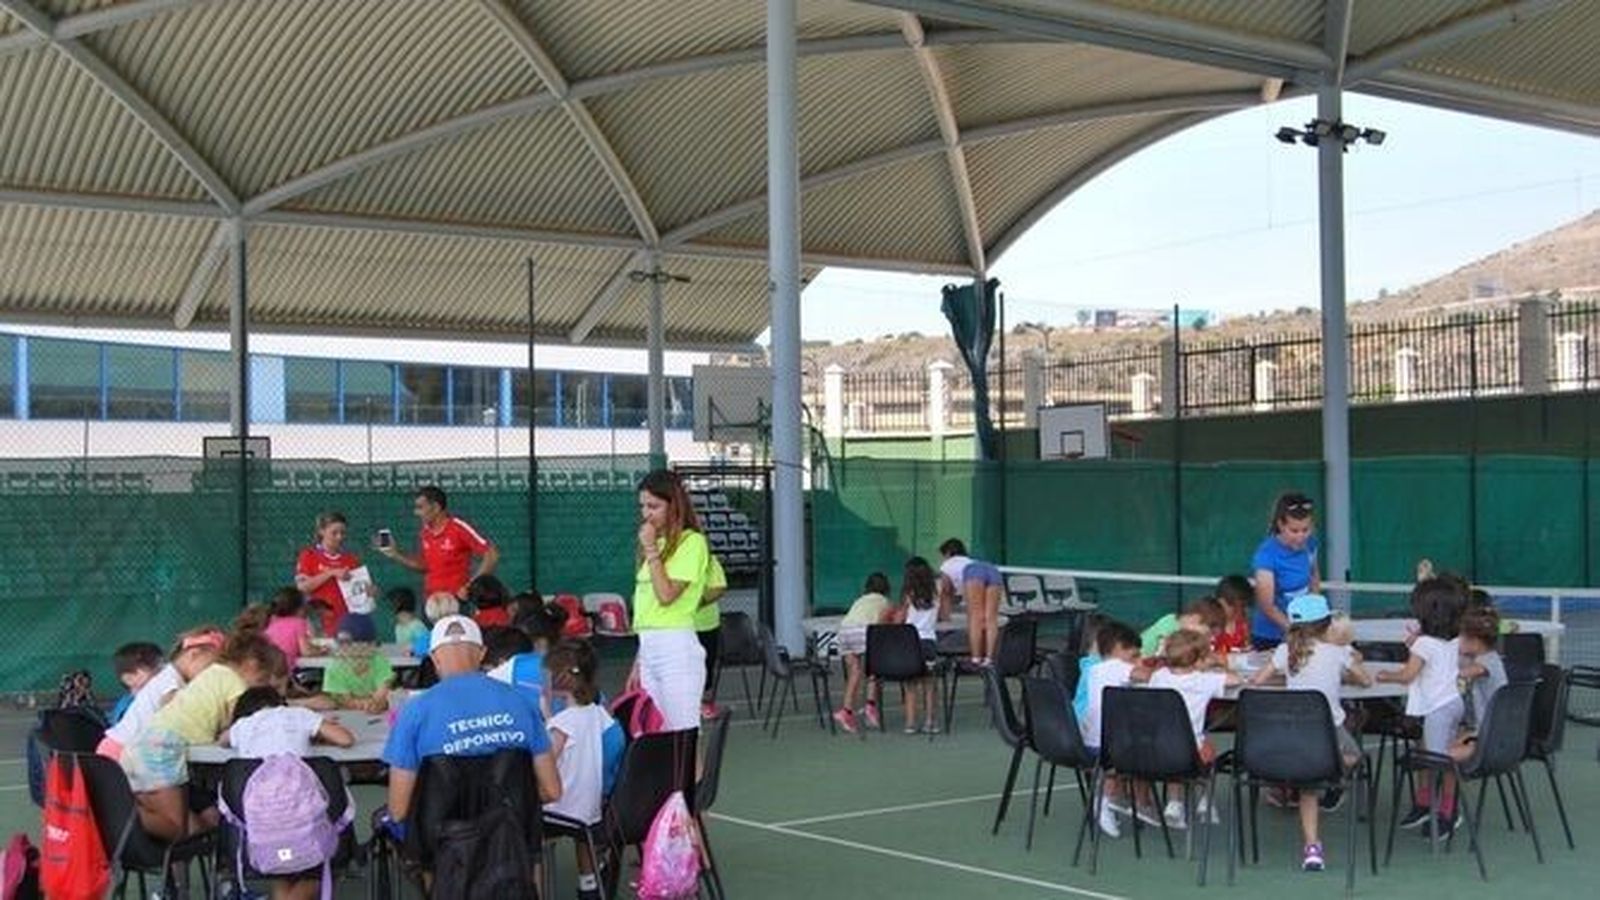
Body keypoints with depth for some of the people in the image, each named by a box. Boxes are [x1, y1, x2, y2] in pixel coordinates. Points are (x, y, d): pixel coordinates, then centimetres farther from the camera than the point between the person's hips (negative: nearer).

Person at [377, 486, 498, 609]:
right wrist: (395, 554, 11)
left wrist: (471, 586, -16)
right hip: (430, 602, 7)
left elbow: (492, 555, -14)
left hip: (455, 601, -7)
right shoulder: (425, 533, 8)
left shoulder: (459, 528, -13)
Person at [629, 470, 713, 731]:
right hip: (648, 648, 8)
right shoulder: (656, 543, 16)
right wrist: (639, 662, 18)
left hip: (677, 648, -8)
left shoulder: (692, 542, -6)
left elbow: (666, 594, -16)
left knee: (683, 736, -7)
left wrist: (651, 549, -9)